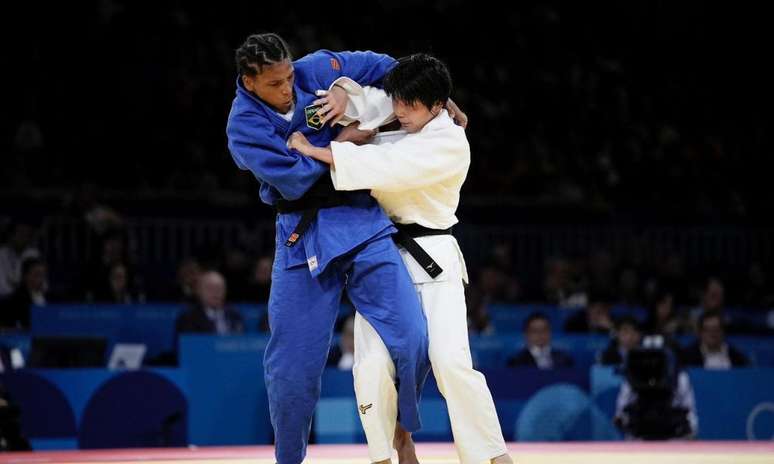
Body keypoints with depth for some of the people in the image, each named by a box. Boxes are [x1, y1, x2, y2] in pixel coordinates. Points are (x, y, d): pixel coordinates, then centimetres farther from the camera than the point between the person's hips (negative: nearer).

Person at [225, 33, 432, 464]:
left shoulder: (316, 71, -4)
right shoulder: (244, 128, -12)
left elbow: (388, 68, 9)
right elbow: (295, 180, -20)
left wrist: (350, 95, -9)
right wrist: (351, 136, -15)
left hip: (362, 222, 2)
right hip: (303, 237, -2)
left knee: (412, 341, -9)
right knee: (292, 367, 1)